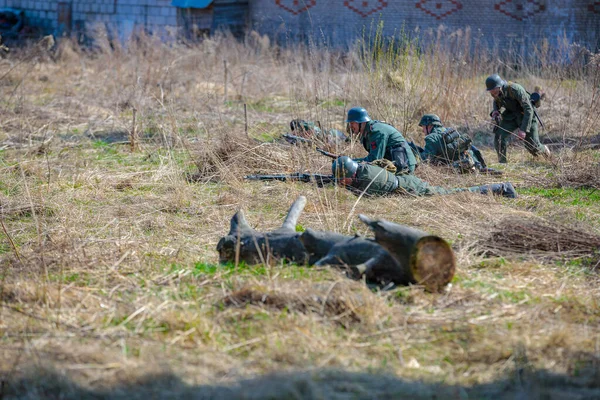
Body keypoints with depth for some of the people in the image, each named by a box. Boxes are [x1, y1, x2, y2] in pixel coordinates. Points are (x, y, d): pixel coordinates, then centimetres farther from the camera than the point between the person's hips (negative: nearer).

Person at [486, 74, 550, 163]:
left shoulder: (516, 90, -34)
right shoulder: (495, 92, -14)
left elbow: (528, 109, -33)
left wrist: (523, 130, -38)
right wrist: (495, 111, -12)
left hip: (526, 115, -5)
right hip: (510, 115, 5)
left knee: (533, 146, -2)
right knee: (499, 138, -18)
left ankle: (544, 150, 34)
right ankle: (502, 163, -4)